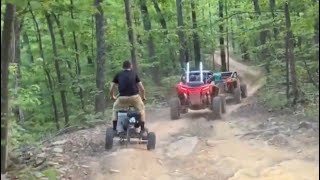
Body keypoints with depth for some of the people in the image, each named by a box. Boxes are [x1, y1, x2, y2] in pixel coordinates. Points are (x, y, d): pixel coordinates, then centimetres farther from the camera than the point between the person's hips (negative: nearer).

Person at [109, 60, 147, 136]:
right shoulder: (134, 74, 14)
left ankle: (114, 129, 23)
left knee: (115, 108, 28)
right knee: (141, 109, 27)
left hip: (122, 98, 0)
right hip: (134, 97, 0)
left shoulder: (118, 74, 15)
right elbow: (142, 88, 14)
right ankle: (142, 130, 22)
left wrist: (112, 96, 35)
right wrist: (143, 97, 31)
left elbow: (111, 89, 15)